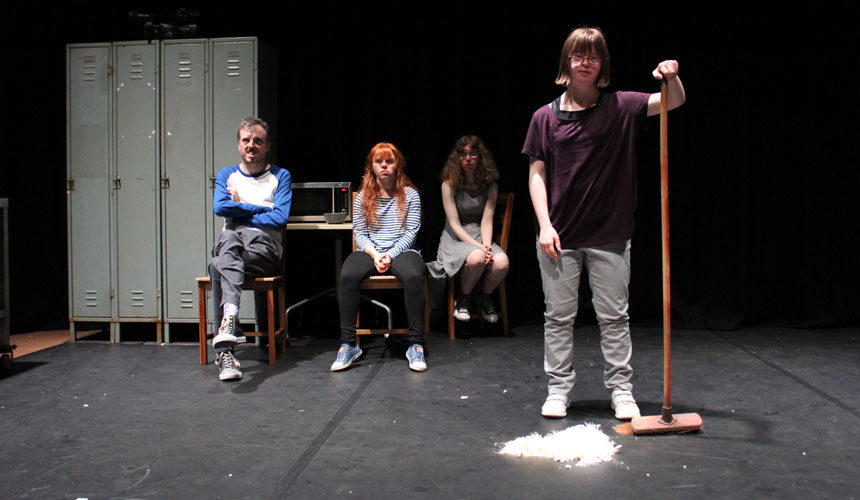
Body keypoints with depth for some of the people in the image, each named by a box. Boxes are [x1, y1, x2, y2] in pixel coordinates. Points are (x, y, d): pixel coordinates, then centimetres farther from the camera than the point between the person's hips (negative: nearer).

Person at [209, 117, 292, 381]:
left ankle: (224, 347, -47)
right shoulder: (226, 175, 23)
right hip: (230, 243, 2)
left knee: (220, 265, -34)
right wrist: (263, 209, -1)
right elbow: (220, 207, 0)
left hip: (265, 247, -2)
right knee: (229, 238, -37)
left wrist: (240, 211, 0)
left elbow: (280, 218, -1)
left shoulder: (280, 176, 16)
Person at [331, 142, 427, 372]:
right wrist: (374, 254, -12)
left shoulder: (410, 194, 7)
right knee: (347, 275, -31)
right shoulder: (363, 196, 11)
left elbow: (411, 232, 0)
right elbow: (359, 233, 7)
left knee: (413, 276, -36)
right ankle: (348, 344, -23)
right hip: (370, 251, 2)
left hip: (402, 250, -1)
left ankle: (416, 345, -27)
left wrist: (390, 255, -13)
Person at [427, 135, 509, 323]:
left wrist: (487, 246, -21)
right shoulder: (449, 184, -5)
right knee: (476, 258, -37)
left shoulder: (490, 185, 4)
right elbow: (455, 225, -10)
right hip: (455, 238, -3)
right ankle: (463, 300, -6)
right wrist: (478, 246, -21)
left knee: (501, 262, -30)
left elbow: (487, 221, -2)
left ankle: (482, 297, 3)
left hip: (480, 236, 3)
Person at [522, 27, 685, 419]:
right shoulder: (546, 117, 1)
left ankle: (621, 390, 21)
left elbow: (675, 102, -3)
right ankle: (558, 389, 20)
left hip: (609, 235, 0)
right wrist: (544, 225, -7)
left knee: (614, 316, 8)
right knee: (558, 316, 8)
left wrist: (672, 78, -25)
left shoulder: (620, 107, 2)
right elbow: (536, 174, 1)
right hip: (559, 235, 0)